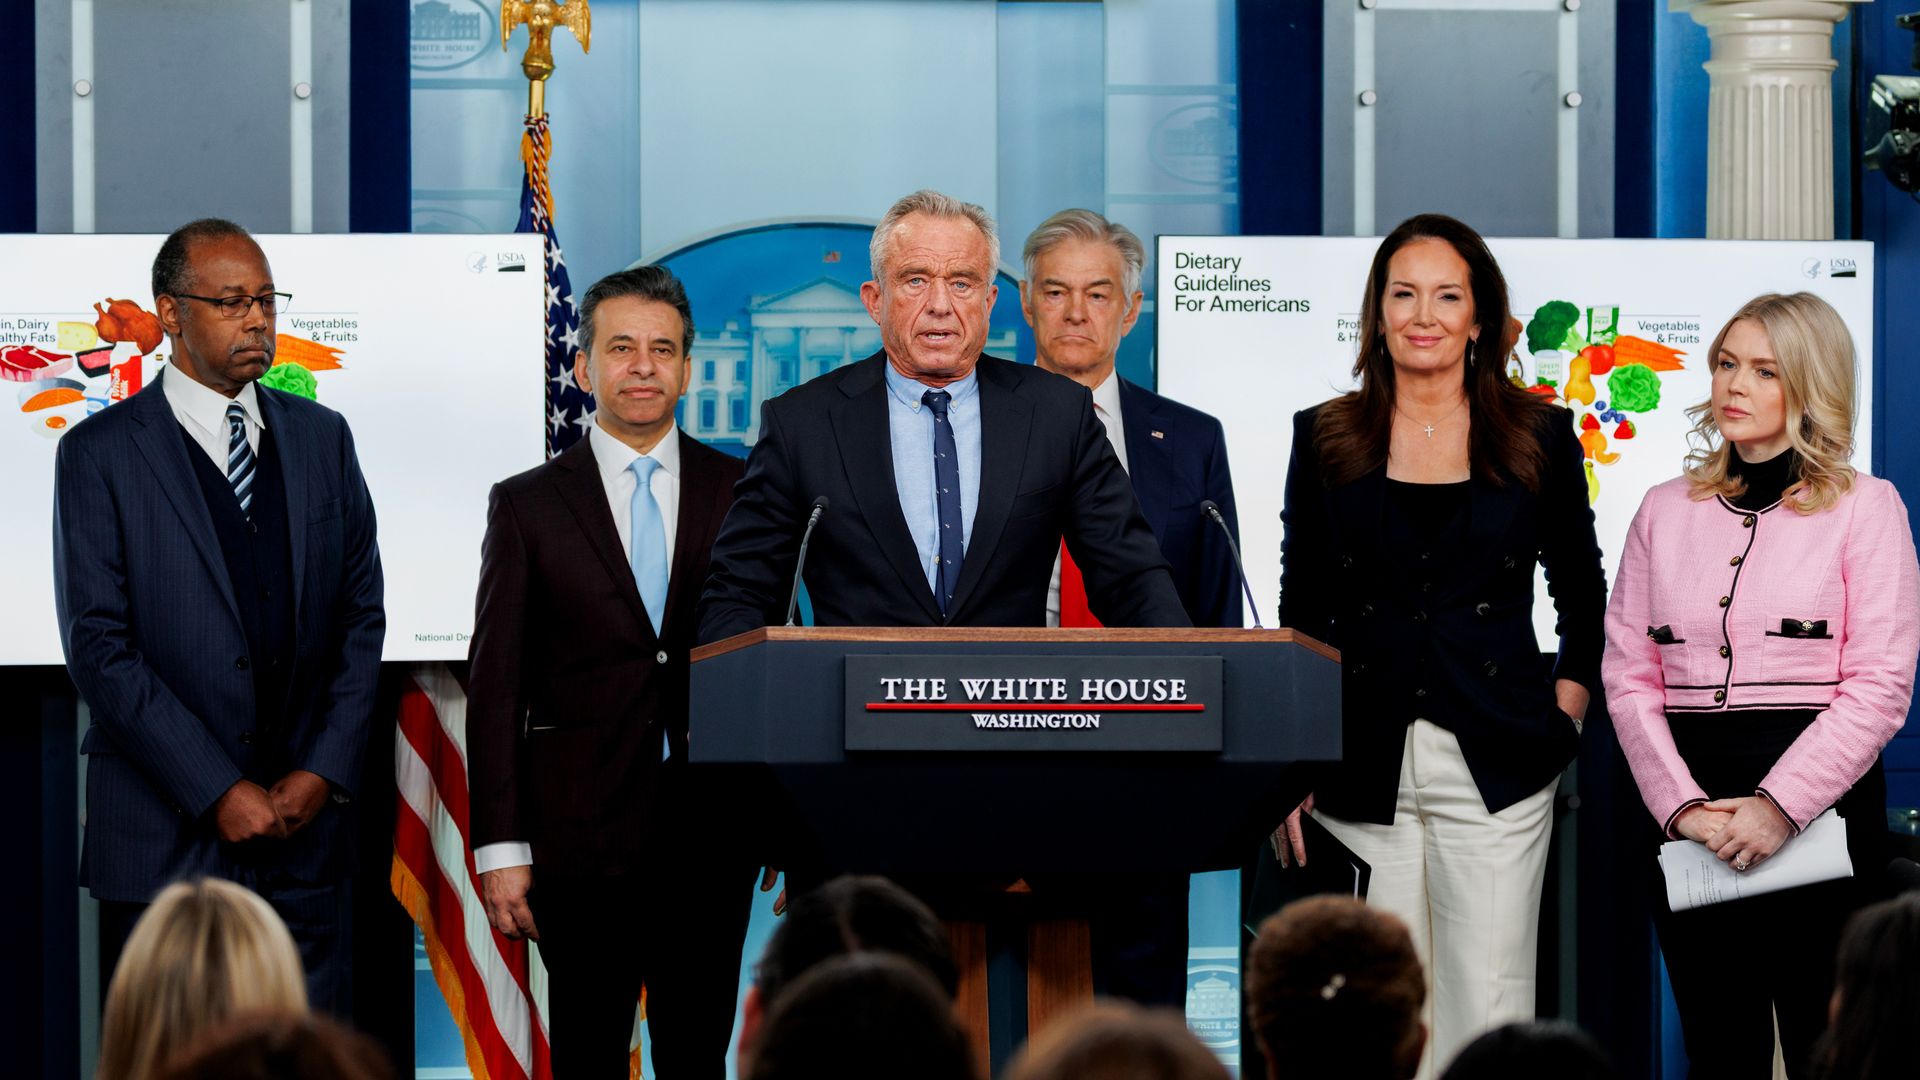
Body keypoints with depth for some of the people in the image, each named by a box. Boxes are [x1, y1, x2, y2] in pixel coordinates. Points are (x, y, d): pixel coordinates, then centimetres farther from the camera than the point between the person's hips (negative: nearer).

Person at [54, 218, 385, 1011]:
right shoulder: (100, 454, -2)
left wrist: (325, 772, -2)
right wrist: (218, 791, -13)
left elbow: (362, 617, 11)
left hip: (305, 823, 4)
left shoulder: (322, 438, 12)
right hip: (163, 840, -3)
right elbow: (97, 646, -9)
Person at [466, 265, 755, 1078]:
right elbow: (497, 684, 2)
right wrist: (499, 848, -4)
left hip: (711, 826, 1)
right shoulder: (527, 505, 4)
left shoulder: (741, 493, 7)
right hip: (582, 832, -1)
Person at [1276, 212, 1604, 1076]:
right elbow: (1298, 610, 9)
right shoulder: (1325, 438, 7)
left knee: (1489, 1006, -4)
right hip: (1362, 769, 1)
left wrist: (1568, 699, 4)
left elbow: (1581, 590, 17)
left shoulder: (1539, 435, 6)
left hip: (1497, 767, -1)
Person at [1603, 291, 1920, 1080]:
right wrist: (1681, 805, -8)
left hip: (1819, 813, -3)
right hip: (1689, 828, 3)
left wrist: (1781, 806, -15)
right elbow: (1628, 674, 7)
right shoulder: (1667, 511, 13)